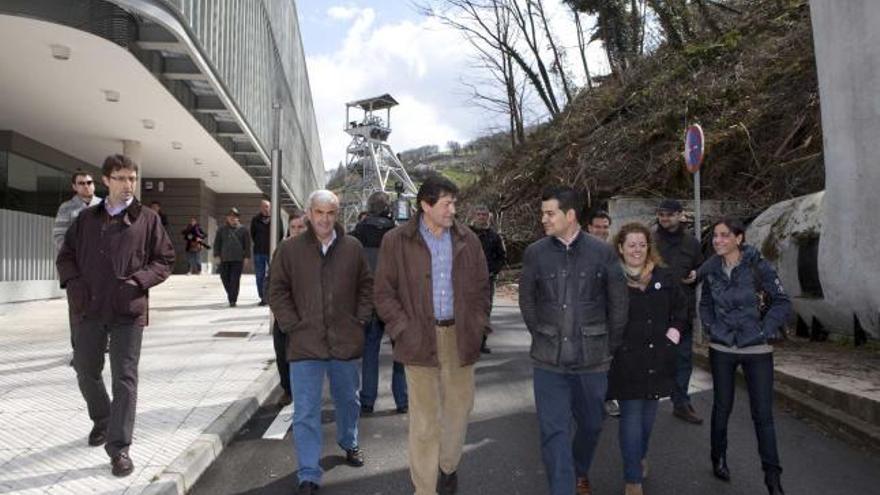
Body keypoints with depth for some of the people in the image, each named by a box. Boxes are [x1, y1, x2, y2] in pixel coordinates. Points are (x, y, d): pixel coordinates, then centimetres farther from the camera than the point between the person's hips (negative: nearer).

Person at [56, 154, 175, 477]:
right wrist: (73, 282, -4)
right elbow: (65, 256, 15)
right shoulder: (86, 218, 10)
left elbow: (165, 259, 1)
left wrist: (139, 281, -14)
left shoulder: (147, 219, 1)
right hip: (89, 310, 4)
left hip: (129, 311, -3)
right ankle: (101, 420, 43)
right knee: (86, 372, 16)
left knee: (125, 378, -2)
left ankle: (119, 447, 6)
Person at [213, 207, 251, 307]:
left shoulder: (242, 229, 3)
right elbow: (217, 243, 11)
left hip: (238, 259, -2)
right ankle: (230, 295, 31)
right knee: (225, 278, 7)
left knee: (235, 280, -6)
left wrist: (246, 256, 0)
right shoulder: (221, 230, 8)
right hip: (224, 259, 2)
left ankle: (233, 300, -1)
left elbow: (247, 244, 5)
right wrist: (217, 255, 3)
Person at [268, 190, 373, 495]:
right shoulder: (290, 249, -3)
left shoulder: (353, 248, 1)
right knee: (306, 413, 1)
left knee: (348, 399, 22)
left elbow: (366, 286, 9)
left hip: (345, 342, 2)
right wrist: (292, 326, -8)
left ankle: (349, 443, 49)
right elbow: (277, 292, 0)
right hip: (305, 344, -2)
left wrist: (360, 319, 0)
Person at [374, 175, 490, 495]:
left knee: (459, 407, 15)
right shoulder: (396, 241, -3)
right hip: (421, 338, -3)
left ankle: (448, 465, 41)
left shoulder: (467, 240, 5)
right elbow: (384, 292, -1)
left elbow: (481, 286, 12)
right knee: (424, 418, 5)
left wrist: (478, 324, 3)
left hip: (460, 337, 3)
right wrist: (403, 330, -8)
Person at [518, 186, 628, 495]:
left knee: (591, 424, 19)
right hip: (548, 360, -1)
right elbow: (527, 300, 8)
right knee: (554, 431, 1)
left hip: (593, 359, 1)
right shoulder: (535, 253, -3)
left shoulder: (602, 252, -5)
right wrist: (541, 337, 7)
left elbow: (618, 303, 3)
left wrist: (610, 346, 6)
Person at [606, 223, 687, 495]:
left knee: (648, 413, 18)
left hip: (657, 358, 4)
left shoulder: (664, 276, 3)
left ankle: (640, 456, 44)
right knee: (631, 416, -2)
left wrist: (675, 329, 5)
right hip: (625, 360, -4)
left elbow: (681, 306, 17)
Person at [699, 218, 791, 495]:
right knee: (722, 407, 13)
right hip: (721, 349, 3)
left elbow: (783, 303, -7)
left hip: (757, 351, -3)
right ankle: (719, 459, 32)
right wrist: (711, 328, 1)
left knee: (762, 413, 1)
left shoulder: (759, 267, -10)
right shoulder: (710, 269, 0)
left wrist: (764, 332, -13)